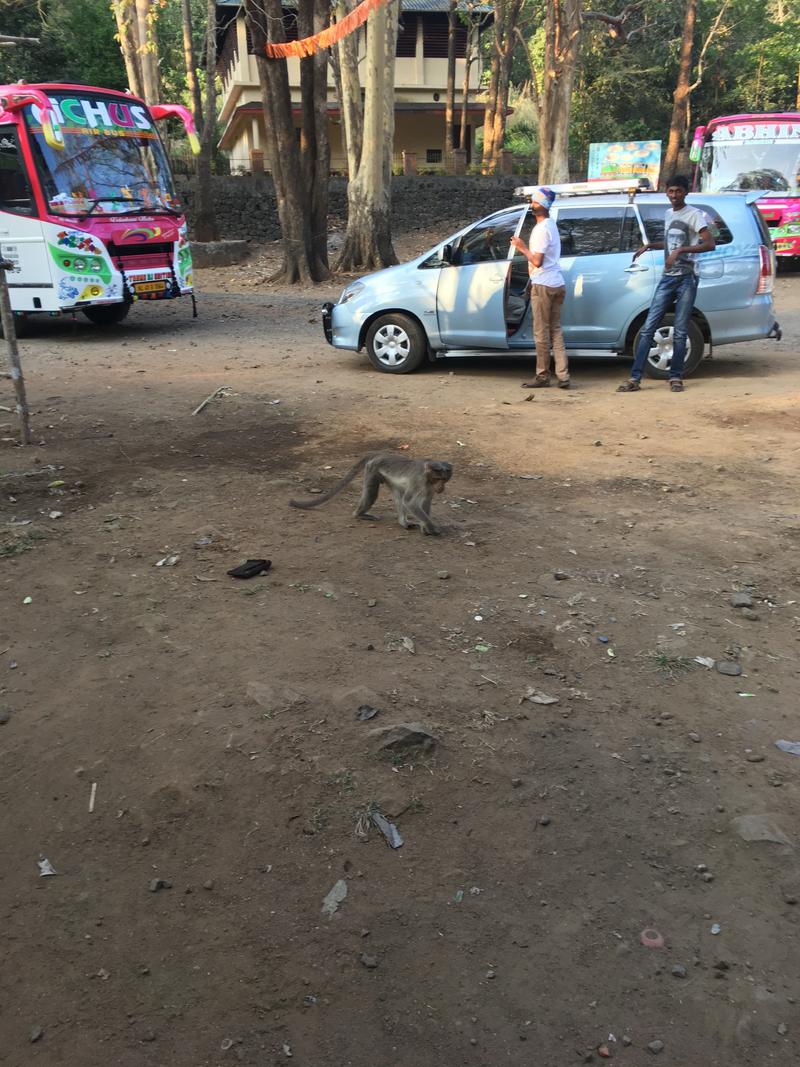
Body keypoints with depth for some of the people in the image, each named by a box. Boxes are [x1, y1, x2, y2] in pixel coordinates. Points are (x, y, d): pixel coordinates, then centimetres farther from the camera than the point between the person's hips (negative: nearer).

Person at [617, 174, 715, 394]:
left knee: (680, 332, -3)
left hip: (686, 278, -6)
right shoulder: (668, 213, 17)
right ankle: (635, 378, -4)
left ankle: (676, 377, 8)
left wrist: (681, 250, -23)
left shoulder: (694, 214, -4)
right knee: (648, 328, -3)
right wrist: (650, 246, 17)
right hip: (667, 277, 6)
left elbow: (710, 244, -14)